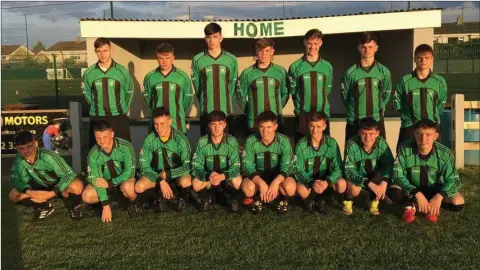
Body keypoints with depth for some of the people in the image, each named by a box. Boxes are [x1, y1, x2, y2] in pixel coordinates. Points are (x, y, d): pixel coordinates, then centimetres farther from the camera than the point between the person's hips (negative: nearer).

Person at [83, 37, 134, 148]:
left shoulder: (122, 71, -3)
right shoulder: (89, 73, 0)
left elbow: (129, 92, 9)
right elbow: (87, 93, 15)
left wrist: (123, 110, 6)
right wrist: (96, 108, 9)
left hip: (119, 118, -1)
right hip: (97, 119, 1)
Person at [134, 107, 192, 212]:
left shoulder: (181, 139, -20)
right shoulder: (149, 140, -14)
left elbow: (187, 167, -20)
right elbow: (144, 167, -12)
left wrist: (166, 174, -26)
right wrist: (161, 180, -25)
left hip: (176, 174, -2)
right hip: (156, 174, 2)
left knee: (185, 182, -36)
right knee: (139, 187, -26)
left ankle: (181, 198, 1)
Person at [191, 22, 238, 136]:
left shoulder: (232, 60, 3)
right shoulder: (197, 60, 0)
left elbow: (233, 84, 10)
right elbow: (197, 85, 6)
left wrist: (225, 101, 10)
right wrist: (205, 102, 7)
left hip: (227, 111, 1)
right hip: (206, 112, -1)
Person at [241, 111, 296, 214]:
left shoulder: (284, 141, -15)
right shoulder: (251, 141, -15)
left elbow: (287, 166, -20)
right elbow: (248, 166, -18)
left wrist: (276, 182, -41)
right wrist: (261, 183, -35)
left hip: (278, 176, 0)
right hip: (258, 176, 0)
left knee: (290, 187, -33)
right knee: (248, 187, -34)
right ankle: (258, 197, 1)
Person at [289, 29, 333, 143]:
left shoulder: (327, 67, 7)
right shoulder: (295, 67, 0)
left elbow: (327, 90, 15)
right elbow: (293, 91, 6)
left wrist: (321, 104, 9)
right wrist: (300, 107, 4)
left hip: (322, 114, 2)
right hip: (302, 115, -2)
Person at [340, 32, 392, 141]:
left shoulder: (384, 72, 2)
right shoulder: (351, 72, -3)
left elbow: (386, 95, 13)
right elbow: (344, 96, 7)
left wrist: (378, 109, 9)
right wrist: (354, 110, 8)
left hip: (377, 120, 1)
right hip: (354, 121, -1)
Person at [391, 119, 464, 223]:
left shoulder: (445, 153, -21)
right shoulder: (405, 149, -24)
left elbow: (453, 180, -17)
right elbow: (398, 175, -25)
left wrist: (439, 196, -36)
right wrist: (417, 194, -37)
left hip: (435, 189, 2)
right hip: (412, 188, -2)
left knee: (458, 203, -23)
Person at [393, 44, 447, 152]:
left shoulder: (440, 81, 1)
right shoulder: (405, 81, -5)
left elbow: (441, 103, 13)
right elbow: (397, 102, 5)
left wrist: (434, 117, 7)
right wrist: (407, 117, 1)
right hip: (409, 127, -1)